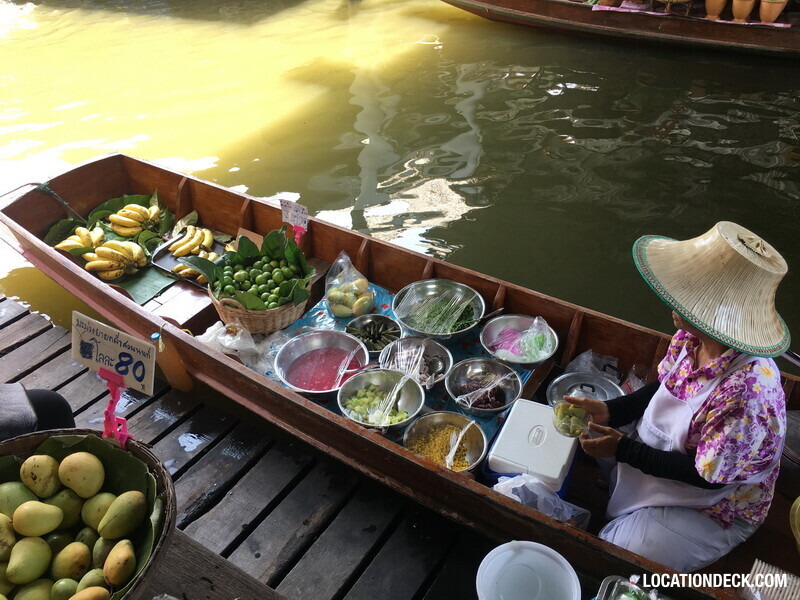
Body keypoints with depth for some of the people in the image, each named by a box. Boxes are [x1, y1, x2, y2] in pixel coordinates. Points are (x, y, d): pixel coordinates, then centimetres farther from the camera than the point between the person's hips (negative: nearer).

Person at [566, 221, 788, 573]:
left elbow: (705, 475, -27)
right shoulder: (691, 338, -16)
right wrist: (609, 411, -10)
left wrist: (622, 449, -23)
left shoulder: (745, 396, -39)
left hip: (709, 509, -7)